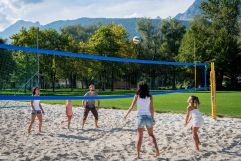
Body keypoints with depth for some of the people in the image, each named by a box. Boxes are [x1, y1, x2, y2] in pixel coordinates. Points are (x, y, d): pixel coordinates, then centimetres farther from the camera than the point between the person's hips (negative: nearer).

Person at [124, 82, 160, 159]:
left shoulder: (137, 96, -2)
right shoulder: (150, 97, 0)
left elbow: (131, 107, -2)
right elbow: (151, 109, -2)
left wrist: (126, 114, 11)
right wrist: (153, 118, 8)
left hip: (140, 117, -1)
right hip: (148, 117, 1)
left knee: (139, 136, 7)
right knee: (151, 134, 19)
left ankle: (138, 155, 7)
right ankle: (156, 149, 2)